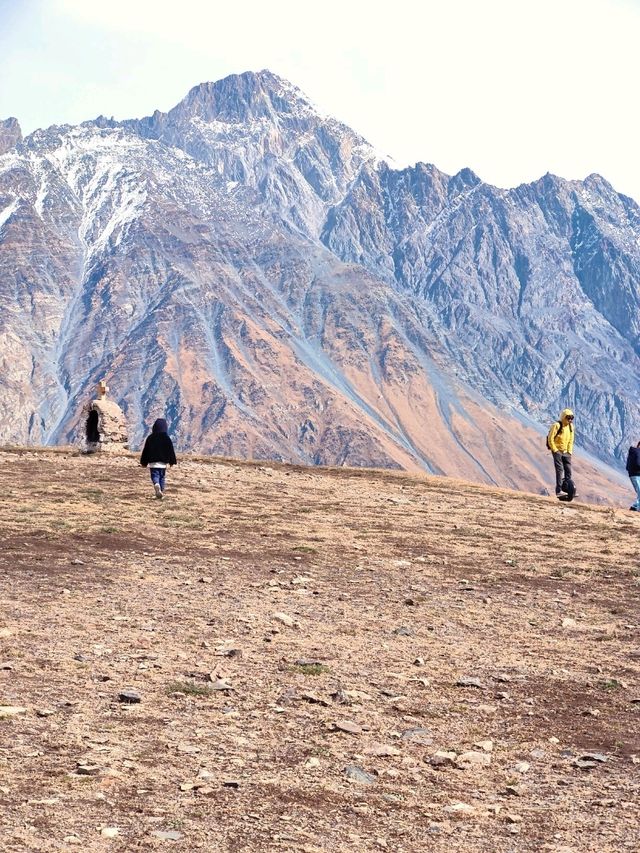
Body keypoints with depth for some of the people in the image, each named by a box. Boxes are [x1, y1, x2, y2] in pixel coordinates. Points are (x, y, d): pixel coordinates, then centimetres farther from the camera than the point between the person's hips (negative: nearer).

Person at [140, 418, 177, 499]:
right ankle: (161, 493, 8)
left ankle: (156, 484, -31)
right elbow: (171, 451, 0)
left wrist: (144, 462, 13)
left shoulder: (150, 438, 1)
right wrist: (172, 461, 9)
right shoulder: (167, 438, -4)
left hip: (152, 462, 0)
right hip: (163, 462, 0)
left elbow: (145, 451, 5)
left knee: (154, 476, 0)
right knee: (162, 477, 10)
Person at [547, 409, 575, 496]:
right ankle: (559, 490, -12)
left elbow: (571, 440, 15)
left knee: (568, 470, 2)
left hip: (566, 452, 6)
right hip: (557, 451, -6)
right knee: (560, 470, -12)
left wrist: (569, 451, 7)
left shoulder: (570, 426, 6)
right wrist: (555, 450, -13)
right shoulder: (556, 425, -14)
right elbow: (550, 439, -14)